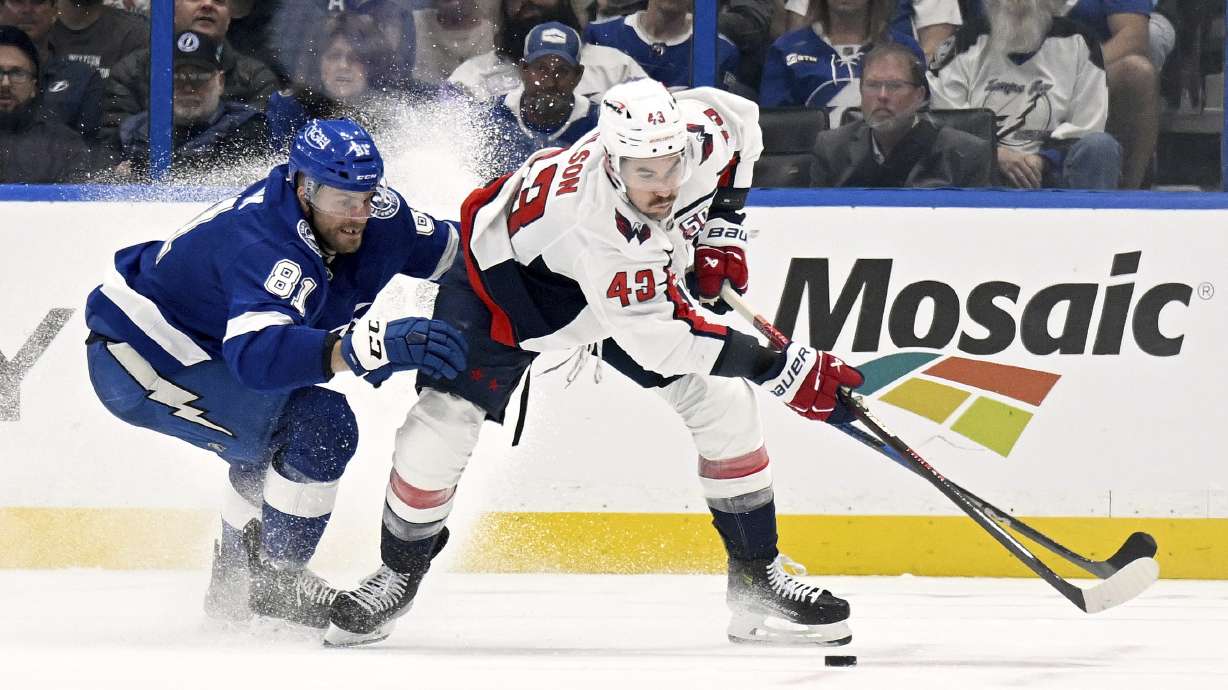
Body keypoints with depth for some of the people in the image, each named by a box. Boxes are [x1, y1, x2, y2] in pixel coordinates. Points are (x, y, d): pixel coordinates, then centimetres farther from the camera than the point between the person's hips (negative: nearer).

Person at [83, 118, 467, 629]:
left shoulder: (375, 214, -8)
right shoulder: (264, 243, -35)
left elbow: (446, 248, 10)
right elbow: (256, 352, -51)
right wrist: (369, 345, -63)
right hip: (136, 360, -10)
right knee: (319, 425, -20)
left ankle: (236, 585, 41)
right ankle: (276, 582, -5)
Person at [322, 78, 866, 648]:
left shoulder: (700, 131, -30)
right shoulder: (596, 220, -46)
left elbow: (741, 116, -2)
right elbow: (654, 340, -43)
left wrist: (720, 230, -8)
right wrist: (783, 370, -46)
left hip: (637, 275, 6)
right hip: (509, 266, -6)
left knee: (724, 401, -6)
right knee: (442, 422, -15)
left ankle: (758, 583, 6)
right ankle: (397, 575, 10)